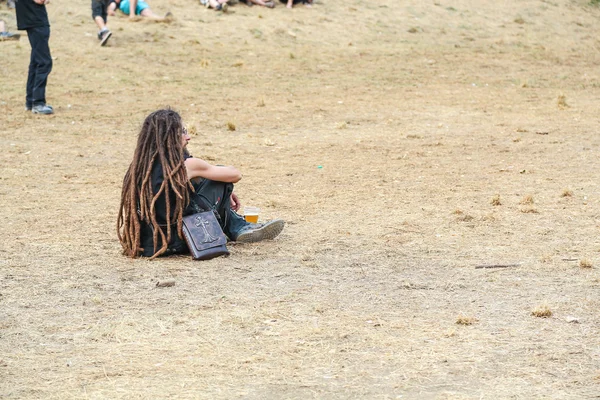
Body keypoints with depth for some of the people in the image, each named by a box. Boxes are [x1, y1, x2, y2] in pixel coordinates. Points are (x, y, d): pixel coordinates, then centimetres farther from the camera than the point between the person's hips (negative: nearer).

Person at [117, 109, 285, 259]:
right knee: (219, 182, 5)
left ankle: (239, 227, 37)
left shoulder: (139, 166, 5)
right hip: (175, 244, -6)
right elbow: (235, 175, 2)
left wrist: (224, 193, 27)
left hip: (144, 245, 6)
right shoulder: (185, 166, -13)